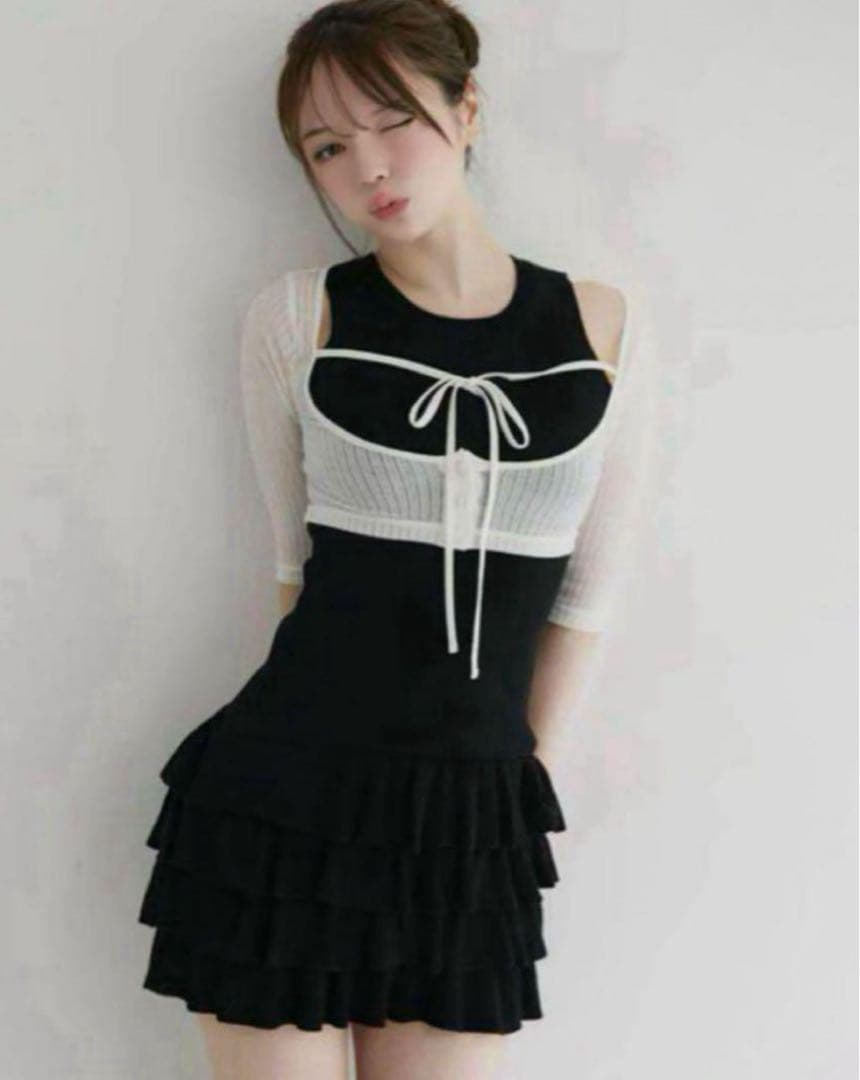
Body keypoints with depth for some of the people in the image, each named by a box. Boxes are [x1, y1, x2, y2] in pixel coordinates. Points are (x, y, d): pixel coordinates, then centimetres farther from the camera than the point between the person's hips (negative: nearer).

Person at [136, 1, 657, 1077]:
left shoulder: (598, 325, 3)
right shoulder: (297, 318, -1)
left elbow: (587, 584, 9)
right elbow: (297, 556, 7)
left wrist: (523, 766, 12)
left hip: (473, 820, 2)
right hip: (286, 791, -2)